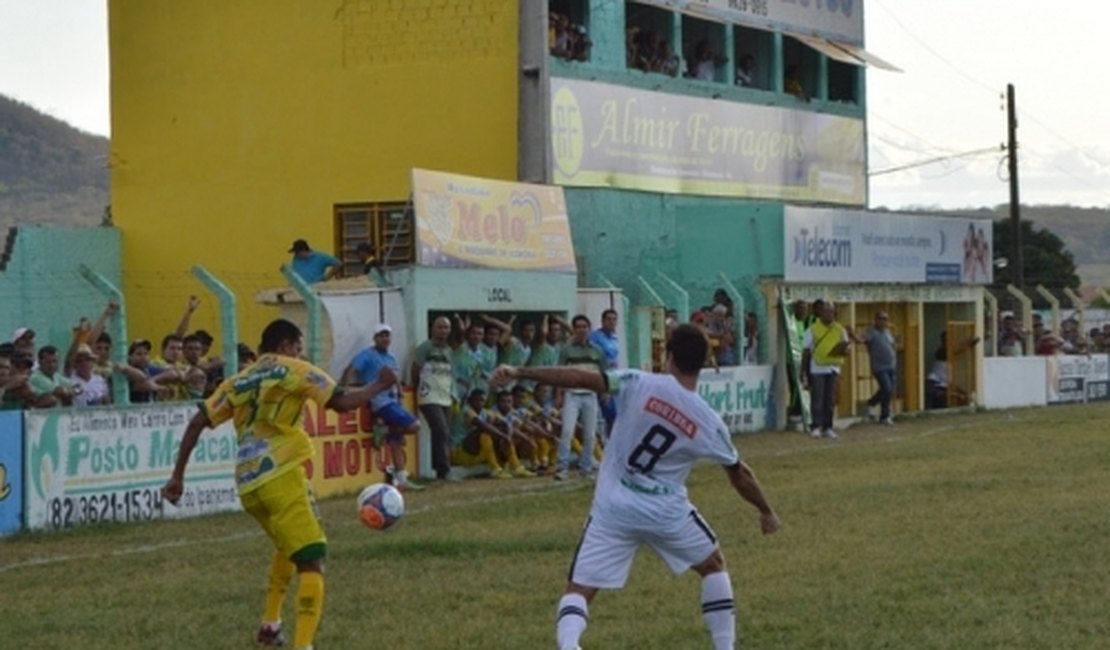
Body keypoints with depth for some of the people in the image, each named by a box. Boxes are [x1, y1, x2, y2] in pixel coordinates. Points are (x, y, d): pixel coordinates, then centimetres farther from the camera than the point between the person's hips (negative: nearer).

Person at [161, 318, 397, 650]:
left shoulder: (239, 381, 20)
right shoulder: (293, 370, 5)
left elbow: (196, 424, 13)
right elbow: (342, 402, -3)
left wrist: (178, 476, 14)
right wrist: (380, 385, 13)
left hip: (248, 485, 7)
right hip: (281, 477, -7)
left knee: (287, 546, 32)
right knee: (311, 561, -10)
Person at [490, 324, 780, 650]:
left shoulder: (638, 385, -9)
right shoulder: (709, 422, -2)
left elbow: (581, 378, -17)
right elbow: (740, 475, 11)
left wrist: (520, 372, -16)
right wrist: (766, 511, 29)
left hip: (613, 509, -1)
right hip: (666, 512, 1)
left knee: (579, 590, 1)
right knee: (713, 566, 26)